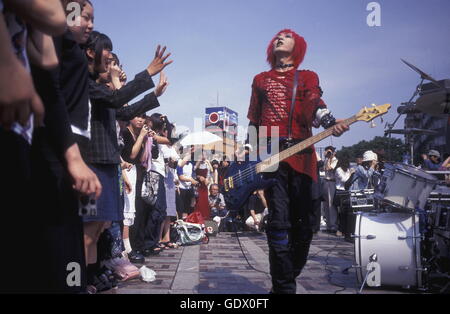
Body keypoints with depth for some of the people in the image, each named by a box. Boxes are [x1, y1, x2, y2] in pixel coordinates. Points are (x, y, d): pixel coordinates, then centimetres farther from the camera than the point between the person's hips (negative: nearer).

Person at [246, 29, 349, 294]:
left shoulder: (308, 77, 16)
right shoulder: (260, 80, 21)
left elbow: (315, 106, -4)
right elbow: (253, 121, 19)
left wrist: (331, 124, -25)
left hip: (301, 154, 0)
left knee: (302, 224, 1)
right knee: (279, 222, -11)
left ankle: (287, 281, 17)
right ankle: (285, 287, -5)